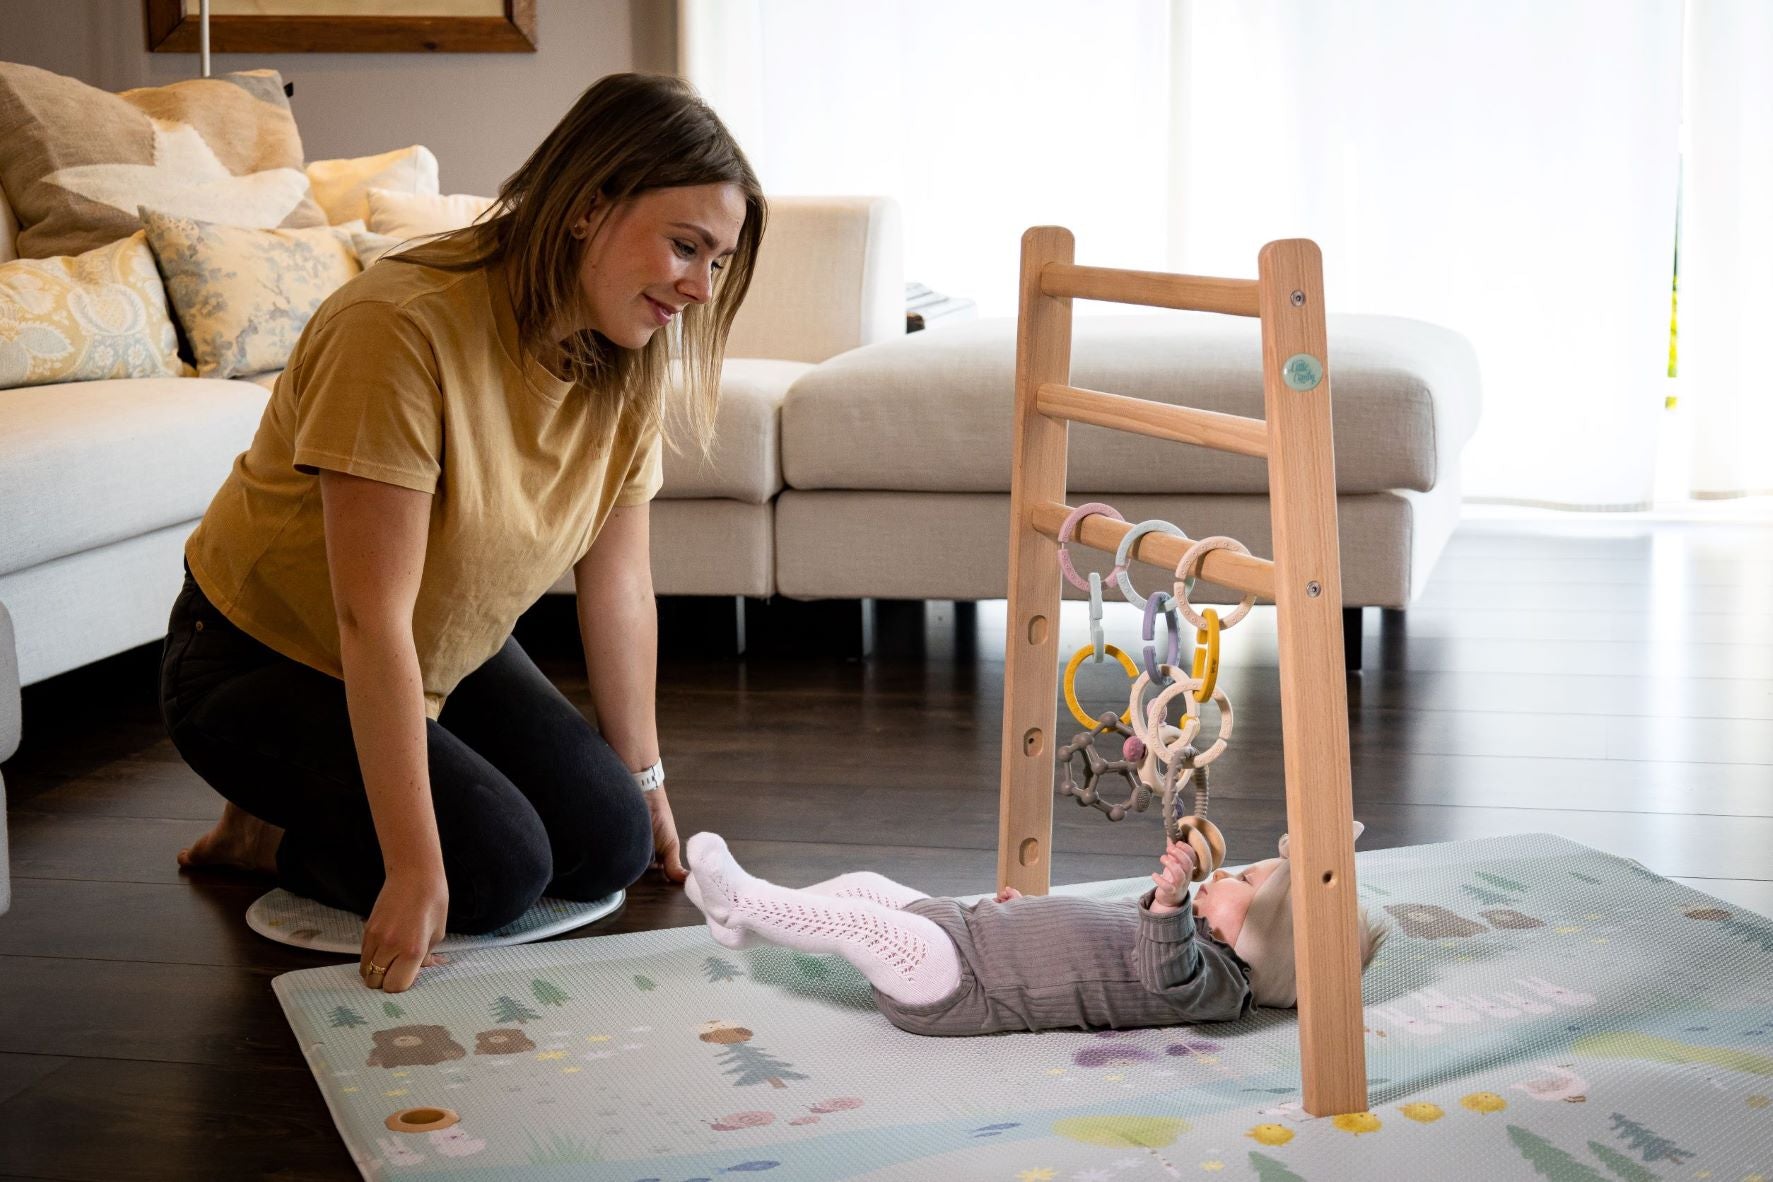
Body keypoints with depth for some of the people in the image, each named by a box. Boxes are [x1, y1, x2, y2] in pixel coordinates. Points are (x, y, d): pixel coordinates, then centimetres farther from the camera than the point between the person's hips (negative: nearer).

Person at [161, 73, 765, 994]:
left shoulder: (631, 358, -9)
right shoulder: (403, 329, -33)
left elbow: (618, 584, 0)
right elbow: (373, 622, -34)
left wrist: (644, 782, 4)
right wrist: (415, 872, -34)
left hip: (447, 663, 8)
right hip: (267, 664, -8)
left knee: (611, 848, -5)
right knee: (498, 868, -23)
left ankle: (331, 803, 14)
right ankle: (274, 831, 4)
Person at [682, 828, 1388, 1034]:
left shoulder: (1211, 980, -15)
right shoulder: (1191, 937, 15)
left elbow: (1163, 973, -39)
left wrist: (1170, 901, -56)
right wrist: (1031, 909, 35)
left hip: (959, 986, -10)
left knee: (849, 919, -14)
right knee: (864, 886, 15)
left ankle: (739, 896, 5)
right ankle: (744, 919, 28)